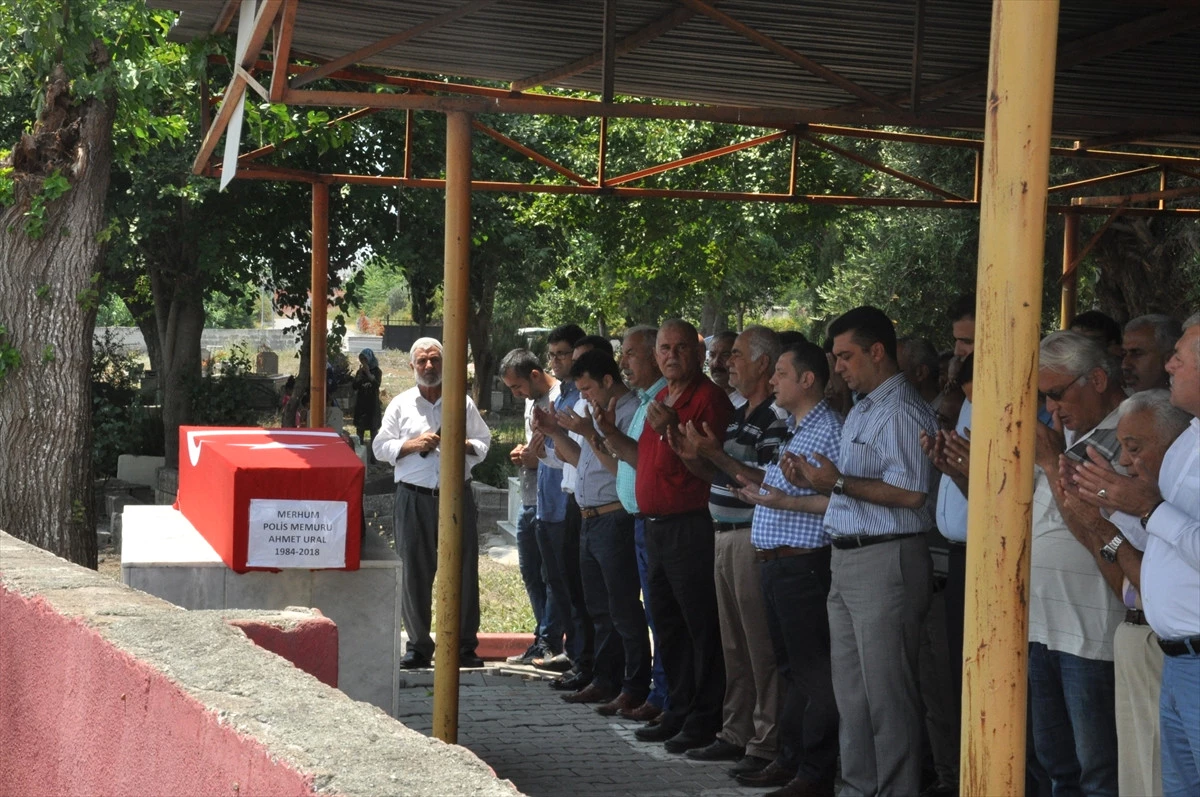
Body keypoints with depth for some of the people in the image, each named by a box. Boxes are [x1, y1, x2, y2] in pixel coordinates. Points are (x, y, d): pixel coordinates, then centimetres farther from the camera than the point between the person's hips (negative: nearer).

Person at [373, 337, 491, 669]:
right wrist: (412, 445, -7)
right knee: (415, 572, 1)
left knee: (464, 570, -1)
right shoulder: (400, 405, 10)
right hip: (414, 499, 0)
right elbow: (380, 447, 8)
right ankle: (418, 646, 10)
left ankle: (465, 645, 7)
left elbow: (484, 441, 15)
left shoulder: (463, 403, 11)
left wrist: (466, 447, -7)